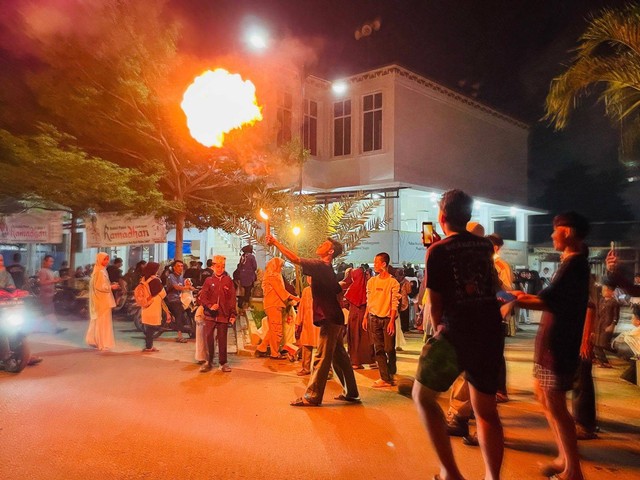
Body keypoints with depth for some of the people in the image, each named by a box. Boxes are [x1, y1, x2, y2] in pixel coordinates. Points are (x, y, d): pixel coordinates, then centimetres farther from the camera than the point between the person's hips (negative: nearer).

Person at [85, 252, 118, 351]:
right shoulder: (99, 271, -16)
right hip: (102, 300, -10)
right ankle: (103, 344, -1)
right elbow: (99, 286, -22)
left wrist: (110, 285, 5)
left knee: (98, 321, 17)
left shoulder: (101, 270, 14)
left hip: (103, 299, 10)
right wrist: (111, 287, -17)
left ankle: (94, 340, 26)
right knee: (103, 321, -5)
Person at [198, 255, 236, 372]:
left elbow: (232, 299, 4)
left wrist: (233, 314, -2)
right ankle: (209, 361, 14)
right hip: (210, 314, 0)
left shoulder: (228, 281, 5)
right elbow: (202, 297, 2)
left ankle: (223, 363, 15)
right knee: (208, 338, 0)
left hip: (223, 315, 0)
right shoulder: (209, 281, 6)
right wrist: (210, 306, -16)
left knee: (222, 339, 5)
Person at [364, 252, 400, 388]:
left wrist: (391, 321, -14)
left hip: (387, 319, -4)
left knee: (389, 349, -2)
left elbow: (395, 304, -8)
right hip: (374, 318, 4)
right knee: (378, 349, 2)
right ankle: (385, 378, 6)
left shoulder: (393, 282, -6)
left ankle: (391, 375, 19)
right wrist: (365, 317, 8)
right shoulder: (371, 281, 8)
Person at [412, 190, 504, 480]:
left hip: (456, 334, -5)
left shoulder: (438, 250, -6)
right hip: (492, 334, 6)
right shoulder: (485, 246, 8)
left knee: (423, 395, 12)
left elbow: (435, 303, -3)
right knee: (486, 410, 18)